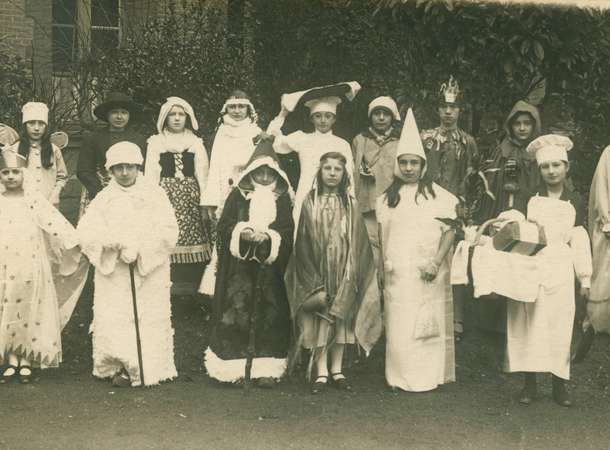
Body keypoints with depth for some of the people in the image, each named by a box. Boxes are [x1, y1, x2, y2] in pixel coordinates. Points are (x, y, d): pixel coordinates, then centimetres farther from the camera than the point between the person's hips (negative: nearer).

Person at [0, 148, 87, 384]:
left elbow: (57, 225, -3)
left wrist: (79, 246, -10)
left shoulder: (34, 201, 2)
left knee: (30, 313, 3)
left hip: (30, 266, -1)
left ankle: (26, 361, 13)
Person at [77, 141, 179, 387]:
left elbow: (168, 233, -6)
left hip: (150, 272, -1)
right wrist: (116, 241, -18)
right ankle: (120, 366, 8)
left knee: (149, 321, -2)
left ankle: (149, 368, 7)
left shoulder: (155, 194, 3)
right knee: (112, 321, -4)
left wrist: (139, 248, -15)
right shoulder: (104, 198, 8)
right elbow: (86, 232, -4)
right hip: (112, 274, 1)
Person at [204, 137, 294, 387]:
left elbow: (287, 232, 1)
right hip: (239, 268, -1)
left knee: (269, 316, 1)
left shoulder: (283, 198, 7)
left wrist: (267, 238, -15)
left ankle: (266, 368, 9)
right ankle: (234, 367, 4)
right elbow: (224, 226, 1)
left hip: (270, 270, 1)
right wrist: (241, 234, -16)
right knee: (236, 315, -4)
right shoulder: (238, 195, 5)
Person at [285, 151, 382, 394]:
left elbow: (358, 243, 5)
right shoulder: (310, 203, 1)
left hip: (343, 272, 2)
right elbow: (303, 243, -2)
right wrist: (313, 278, -9)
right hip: (317, 271, -2)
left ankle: (337, 369, 12)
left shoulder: (351, 205, 7)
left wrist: (349, 277, -4)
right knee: (320, 318, -5)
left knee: (341, 316, 4)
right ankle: (321, 371, 0)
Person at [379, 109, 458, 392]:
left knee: (428, 325, 1)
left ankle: (428, 377, 9)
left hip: (427, 275, -2)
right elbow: (381, 237, 14)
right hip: (396, 274, 2)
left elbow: (449, 231, -2)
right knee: (398, 327, 1)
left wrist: (436, 262, -13)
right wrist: (381, 268, 7)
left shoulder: (439, 196, 2)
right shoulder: (387, 199, 12)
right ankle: (400, 378, 10)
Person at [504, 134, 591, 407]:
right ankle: (529, 384, 9)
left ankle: (559, 385, 11)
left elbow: (579, 241, 7)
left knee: (560, 328, 2)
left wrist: (585, 277, 5)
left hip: (560, 272, 1)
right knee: (529, 325, 0)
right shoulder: (529, 199, 4)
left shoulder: (574, 203, 7)